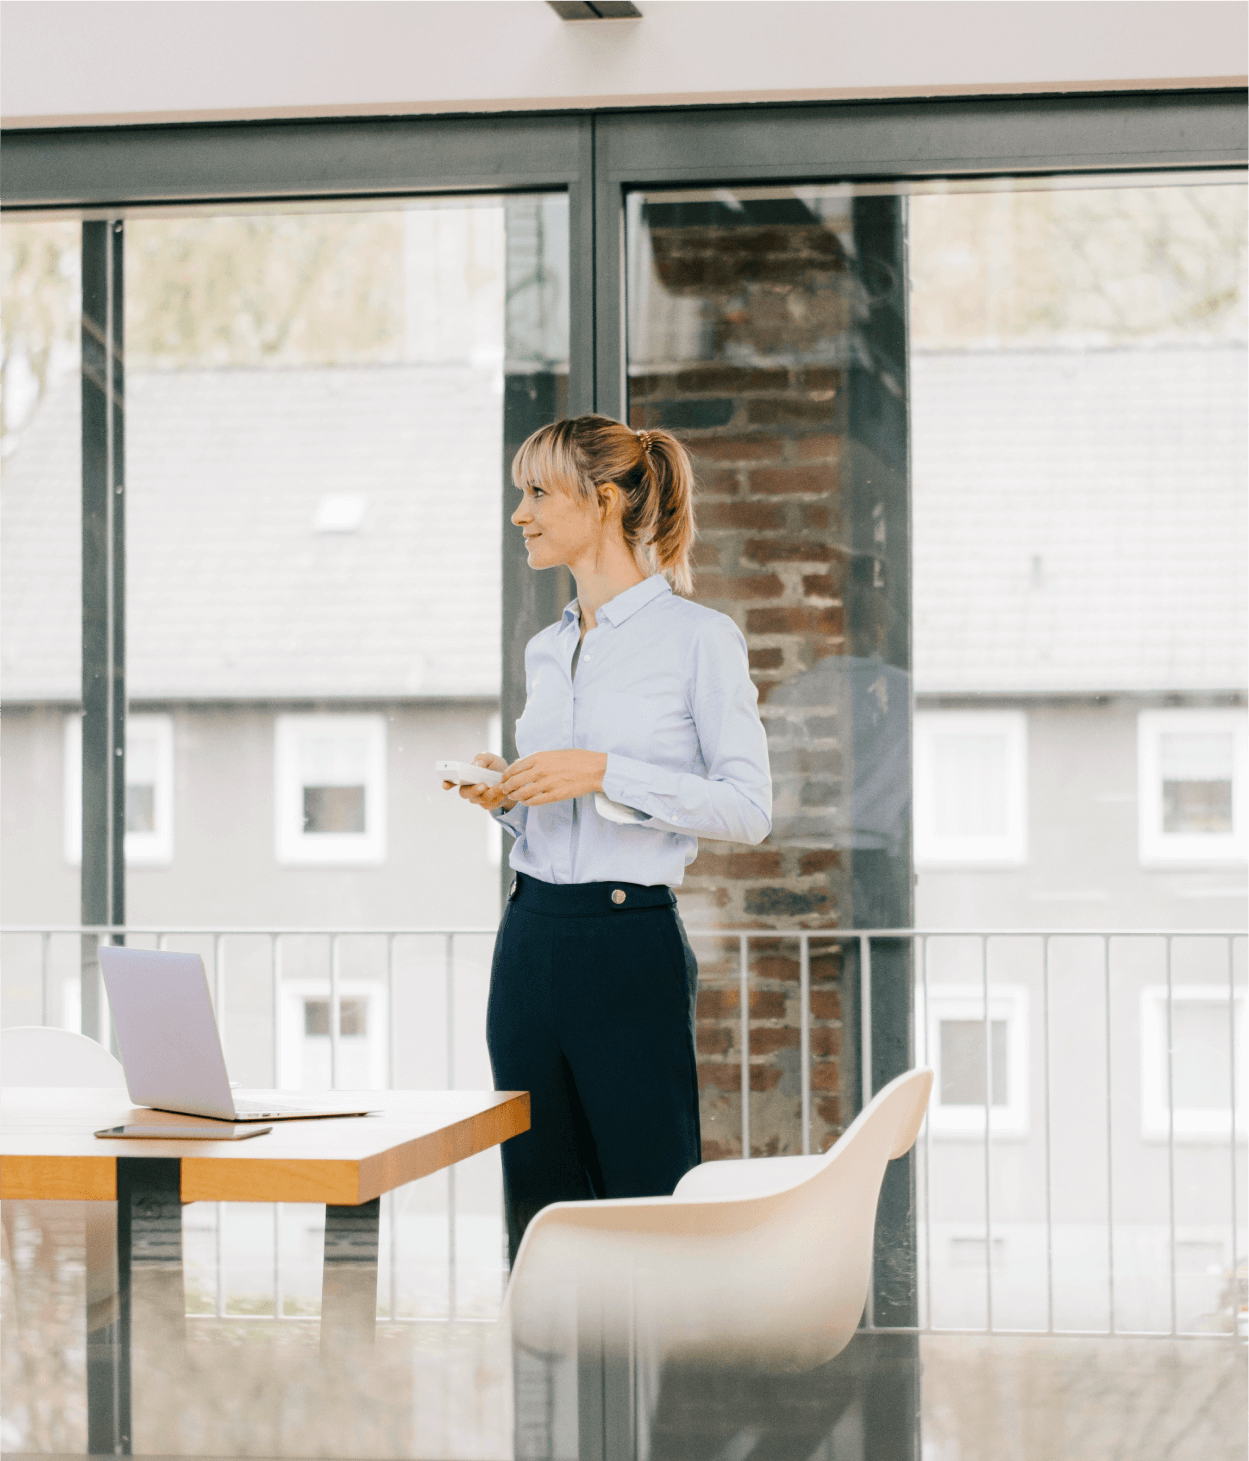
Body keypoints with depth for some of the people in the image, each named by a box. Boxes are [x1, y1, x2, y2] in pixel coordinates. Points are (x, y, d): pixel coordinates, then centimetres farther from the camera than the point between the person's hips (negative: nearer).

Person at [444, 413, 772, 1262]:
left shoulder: (699, 637, -7)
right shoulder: (547, 651, 14)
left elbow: (749, 808, -12)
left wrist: (605, 774, -18)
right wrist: (507, 796, 2)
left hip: (630, 945, -7)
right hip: (532, 938, 7)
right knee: (539, 1211, 9)